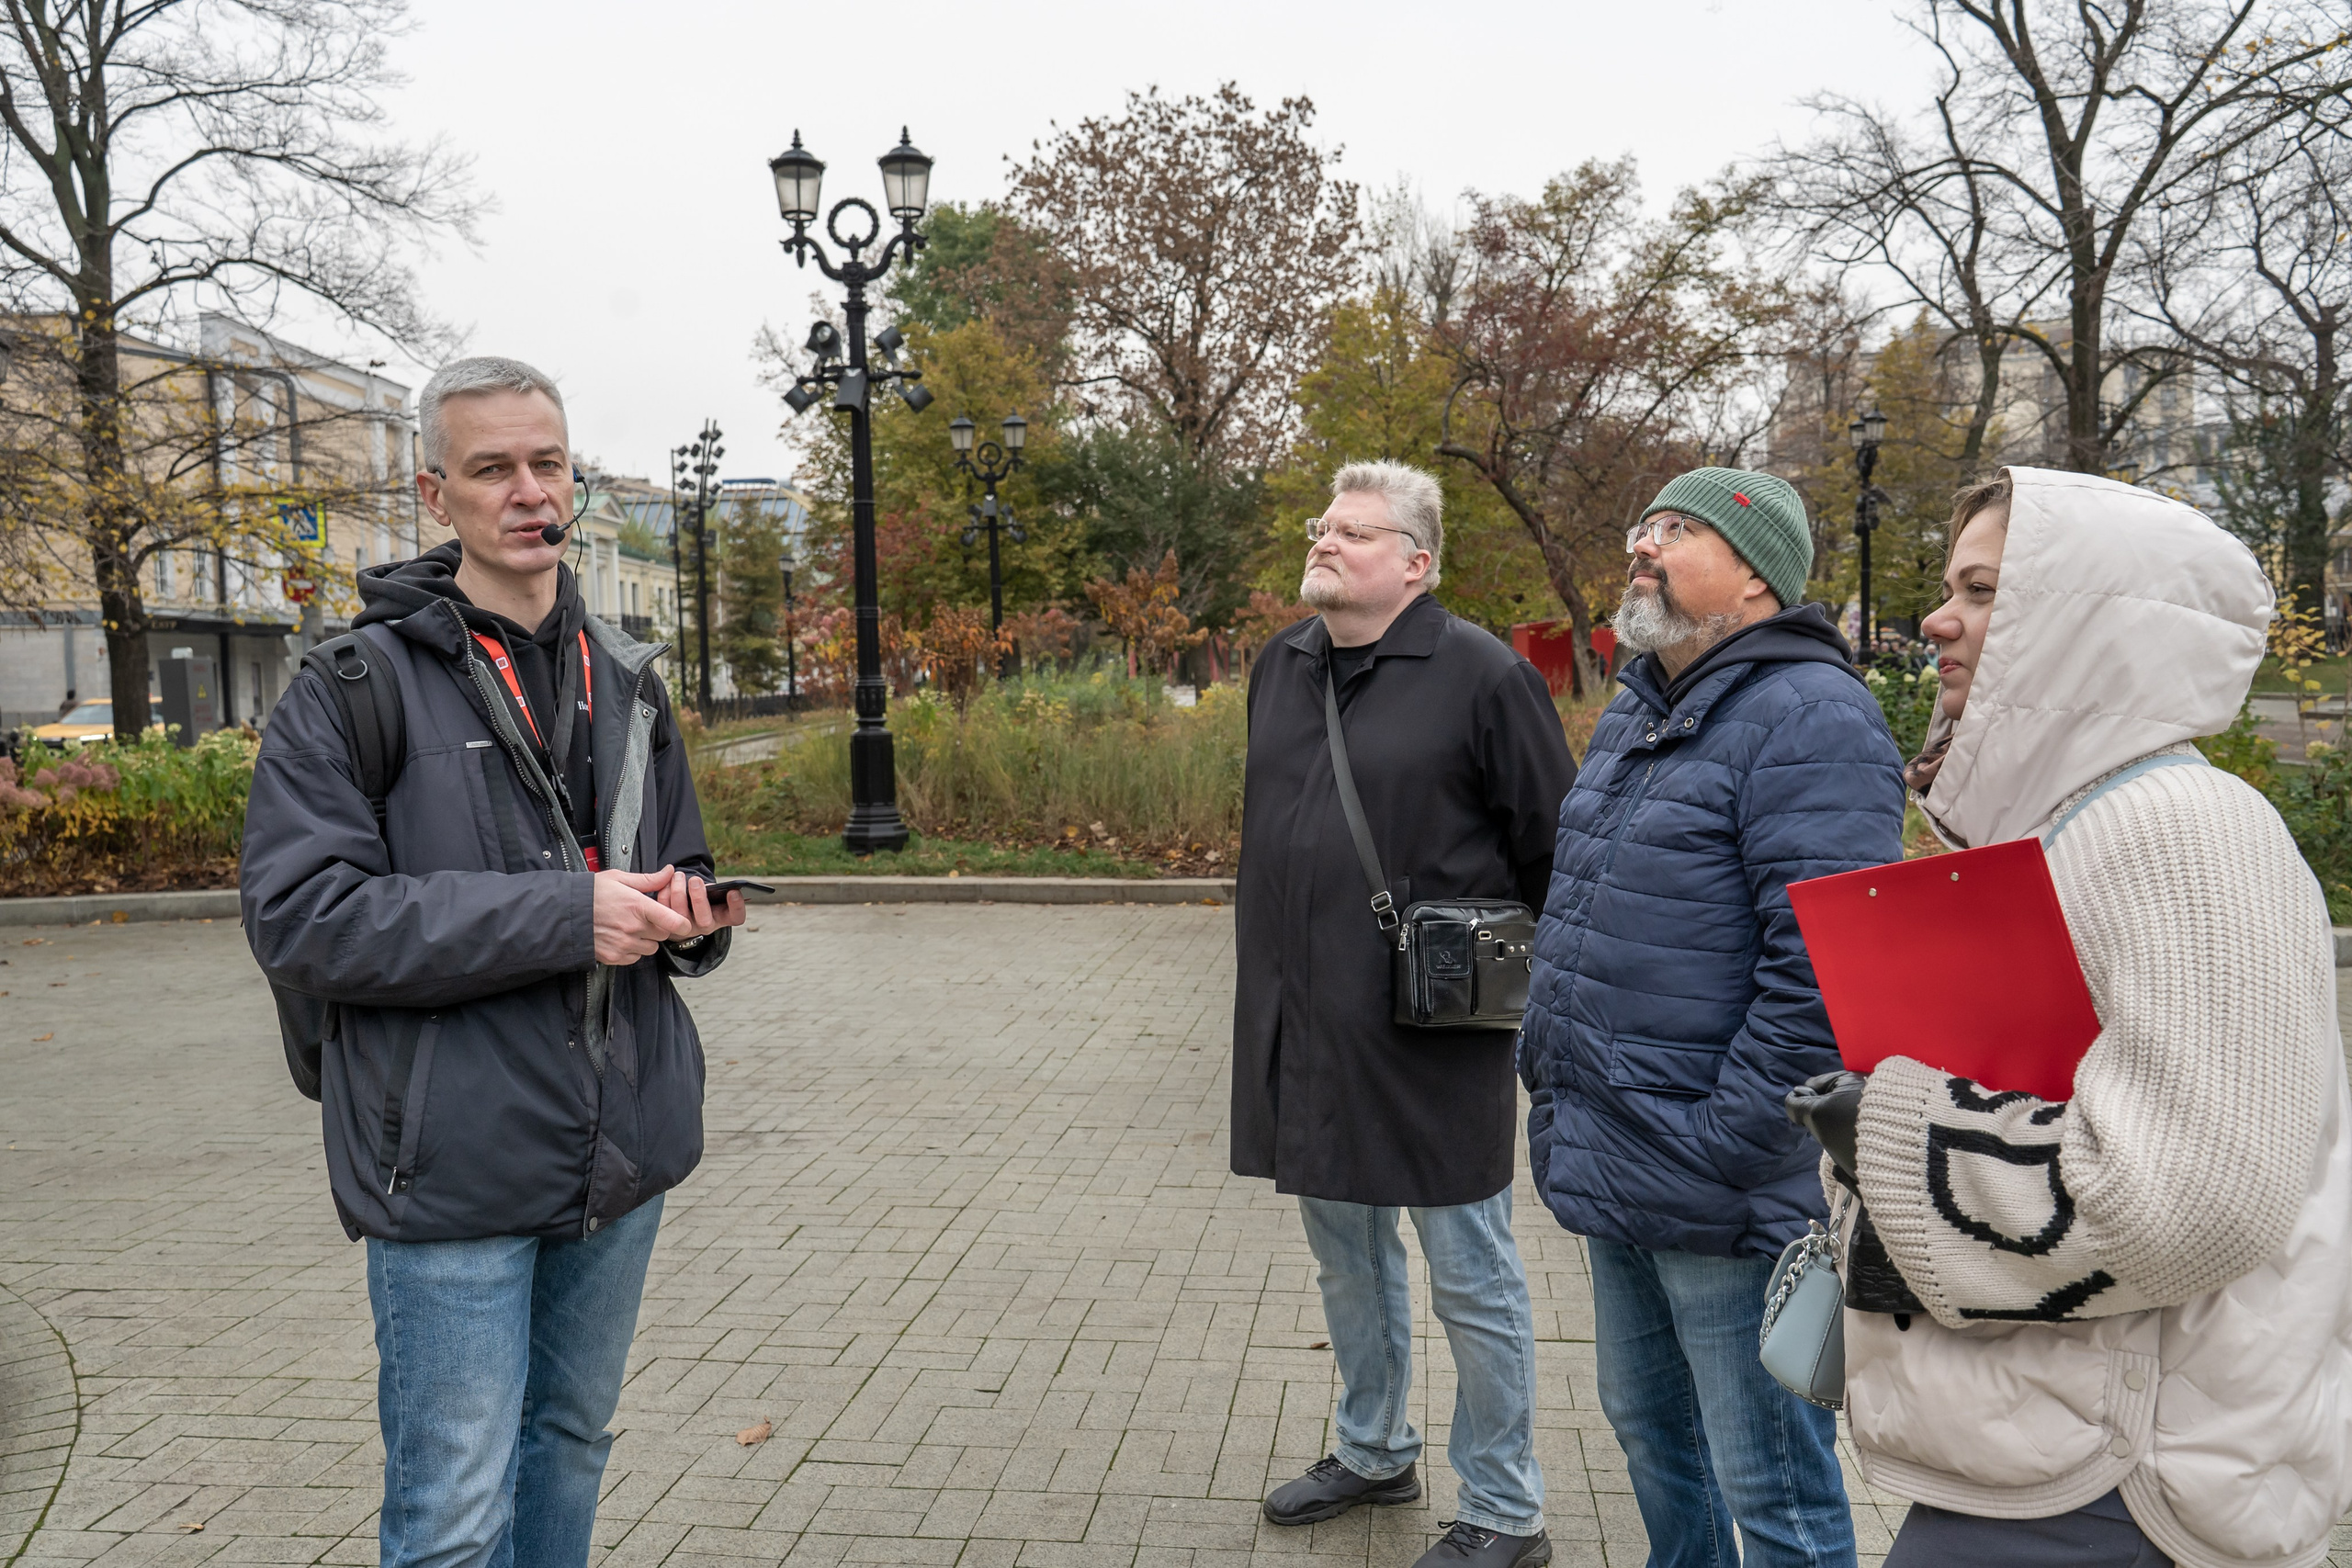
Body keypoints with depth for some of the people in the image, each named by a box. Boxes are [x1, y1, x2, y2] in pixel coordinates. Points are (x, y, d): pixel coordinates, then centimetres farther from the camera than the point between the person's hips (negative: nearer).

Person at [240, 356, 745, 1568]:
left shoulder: (624, 681, 11)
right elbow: (301, 916, -16)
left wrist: (689, 911, -5)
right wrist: (560, 915, -23)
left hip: (620, 1153, 6)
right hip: (454, 1164, -5)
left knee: (570, 1446, 20)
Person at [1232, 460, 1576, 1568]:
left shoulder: (1481, 675, -12)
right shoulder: (1281, 668, 10)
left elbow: (1555, 851, -8)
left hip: (1432, 1039, -7)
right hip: (1302, 1033, 7)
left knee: (1470, 1279, 6)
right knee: (1347, 1259, 22)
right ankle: (1373, 1453, 42)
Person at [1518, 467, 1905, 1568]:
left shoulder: (1808, 718, -16)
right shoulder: (1634, 711, 13)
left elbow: (1825, 968, -24)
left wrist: (1720, 1149, -22)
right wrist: (1549, 1060, 16)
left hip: (1720, 1194, -9)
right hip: (1615, 1177, 9)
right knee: (1646, 1426, 25)